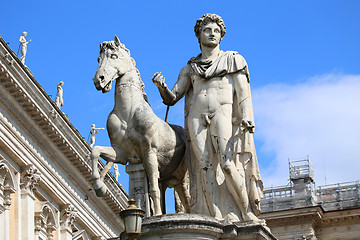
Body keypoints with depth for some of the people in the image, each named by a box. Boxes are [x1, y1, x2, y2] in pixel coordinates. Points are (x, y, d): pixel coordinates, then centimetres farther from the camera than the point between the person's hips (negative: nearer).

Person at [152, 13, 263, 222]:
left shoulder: (233, 60, 18)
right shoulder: (190, 69, 24)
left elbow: (244, 93, 6)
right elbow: (171, 99, 19)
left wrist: (247, 119, -11)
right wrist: (162, 86, -3)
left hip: (223, 112, -2)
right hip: (197, 117, 2)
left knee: (227, 163, -21)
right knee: (205, 166, -14)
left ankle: (248, 214, -16)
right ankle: (219, 220, -21)